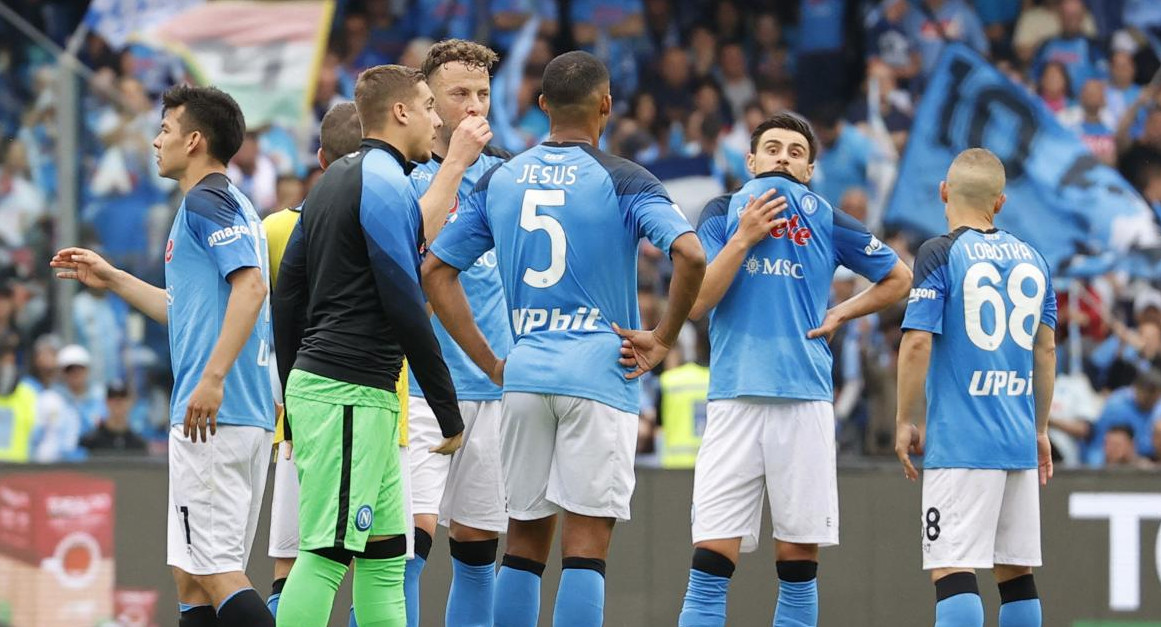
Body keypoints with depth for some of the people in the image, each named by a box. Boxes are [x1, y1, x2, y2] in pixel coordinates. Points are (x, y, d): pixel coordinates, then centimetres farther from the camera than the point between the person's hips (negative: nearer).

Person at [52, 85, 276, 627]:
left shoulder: (206, 201, -8)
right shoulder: (229, 205, 23)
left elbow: (250, 285, -22)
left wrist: (212, 378, -28)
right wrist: (111, 279, 33)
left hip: (213, 416, -10)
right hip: (247, 415, 10)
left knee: (213, 569, -13)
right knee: (194, 578, 9)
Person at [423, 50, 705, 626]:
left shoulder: (499, 179, 9)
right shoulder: (623, 181, -5)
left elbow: (435, 271, 10)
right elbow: (690, 255, -20)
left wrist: (490, 363, 10)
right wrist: (661, 339, -7)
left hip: (524, 375, 4)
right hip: (600, 373, -4)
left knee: (525, 540, 11)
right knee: (585, 545, -4)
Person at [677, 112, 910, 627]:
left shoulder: (827, 221, 11)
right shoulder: (723, 213, 9)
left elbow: (898, 278, 22)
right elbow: (697, 302, -2)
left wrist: (839, 314, 10)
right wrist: (744, 238, -8)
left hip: (806, 399, 1)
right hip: (734, 398, -1)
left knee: (799, 561, 2)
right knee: (711, 559, -9)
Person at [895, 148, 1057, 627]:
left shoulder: (939, 255, -6)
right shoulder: (1032, 259, 12)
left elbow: (918, 343, -11)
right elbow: (1046, 349, 17)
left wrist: (904, 422, -1)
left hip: (959, 440, -6)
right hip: (1020, 441, 6)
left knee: (952, 569, -10)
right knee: (1016, 570, 12)